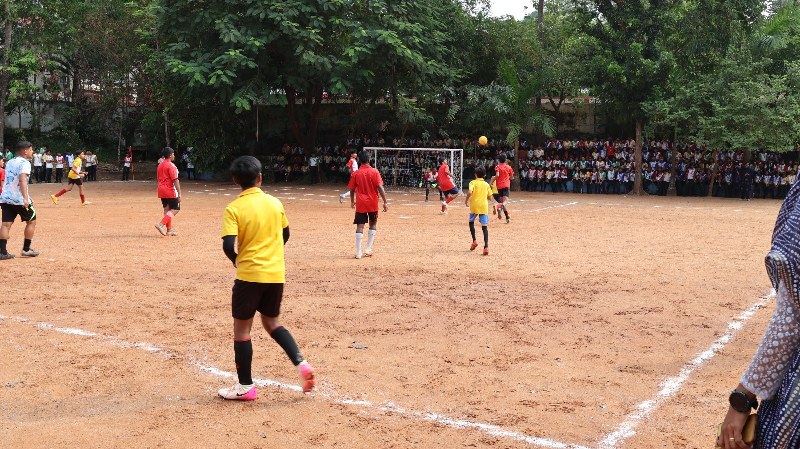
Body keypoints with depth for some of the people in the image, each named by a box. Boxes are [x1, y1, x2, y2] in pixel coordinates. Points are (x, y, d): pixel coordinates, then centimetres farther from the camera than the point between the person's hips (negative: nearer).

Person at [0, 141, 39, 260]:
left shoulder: (10, 162, 17)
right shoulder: (24, 163, -10)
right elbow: (23, 180, -25)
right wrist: (25, 198, -35)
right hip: (19, 199, -7)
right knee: (31, 221, 10)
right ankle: (26, 249, 12)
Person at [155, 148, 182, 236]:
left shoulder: (160, 165, 13)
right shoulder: (171, 165, -14)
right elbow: (175, 180, -19)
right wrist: (179, 193, -19)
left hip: (161, 190, 9)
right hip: (170, 190, -9)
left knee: (167, 209, 13)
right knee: (175, 209, -1)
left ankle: (169, 229, 16)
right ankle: (161, 224, -13)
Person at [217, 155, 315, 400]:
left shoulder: (233, 209, -10)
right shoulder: (275, 203, 3)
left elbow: (228, 245, -19)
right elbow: (285, 234, 14)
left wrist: (236, 260, 1)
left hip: (249, 274, -5)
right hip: (276, 274, 5)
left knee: (241, 328, 9)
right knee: (272, 323, 22)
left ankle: (245, 386, 15)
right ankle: (301, 364, 4)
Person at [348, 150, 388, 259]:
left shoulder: (356, 174, -2)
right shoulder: (374, 172, -5)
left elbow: (352, 189, 6)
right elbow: (380, 188, -12)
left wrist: (352, 201, 22)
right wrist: (385, 202, -9)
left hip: (360, 204, 0)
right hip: (373, 204, 0)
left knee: (360, 227, 2)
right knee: (373, 225, 18)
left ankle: (358, 252, -1)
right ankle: (368, 249, 15)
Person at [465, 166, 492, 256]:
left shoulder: (473, 182, -1)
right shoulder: (486, 184, 9)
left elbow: (470, 192, -18)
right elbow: (489, 197, 11)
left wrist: (466, 200, -3)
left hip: (474, 206, -2)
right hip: (484, 207, 2)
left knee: (471, 222, 23)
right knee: (484, 226, -1)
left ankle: (474, 240, 12)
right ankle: (486, 247, -13)